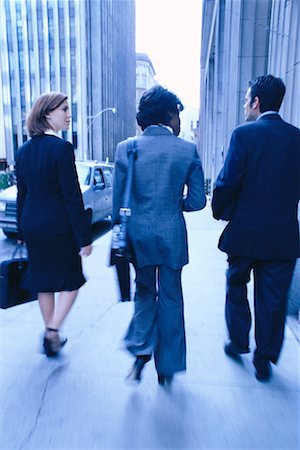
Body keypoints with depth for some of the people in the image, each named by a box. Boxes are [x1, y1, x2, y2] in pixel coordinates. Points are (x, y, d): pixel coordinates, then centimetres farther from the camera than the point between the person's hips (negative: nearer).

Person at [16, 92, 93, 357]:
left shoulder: (23, 151, 6)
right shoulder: (62, 148, -15)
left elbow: (21, 194, 10)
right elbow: (72, 196, -18)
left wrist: (23, 231, 18)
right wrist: (84, 238, -14)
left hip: (32, 228, 7)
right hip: (59, 227, -7)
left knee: (44, 282, 18)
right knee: (71, 281, 12)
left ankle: (52, 335, 32)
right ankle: (52, 332, 5)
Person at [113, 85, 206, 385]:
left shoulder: (125, 148, -3)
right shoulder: (188, 150, -5)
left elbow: (118, 201, -1)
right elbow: (197, 200, -4)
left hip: (139, 234, 1)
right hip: (172, 235, -1)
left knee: (144, 292, 24)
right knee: (171, 298, 15)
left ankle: (141, 351, 13)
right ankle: (167, 367, 28)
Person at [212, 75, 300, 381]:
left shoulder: (244, 134, -10)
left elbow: (227, 182, -14)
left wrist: (220, 211, 3)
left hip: (245, 231, -3)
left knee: (236, 287, 20)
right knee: (272, 298, 14)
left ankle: (238, 342, 35)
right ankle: (264, 361, 26)